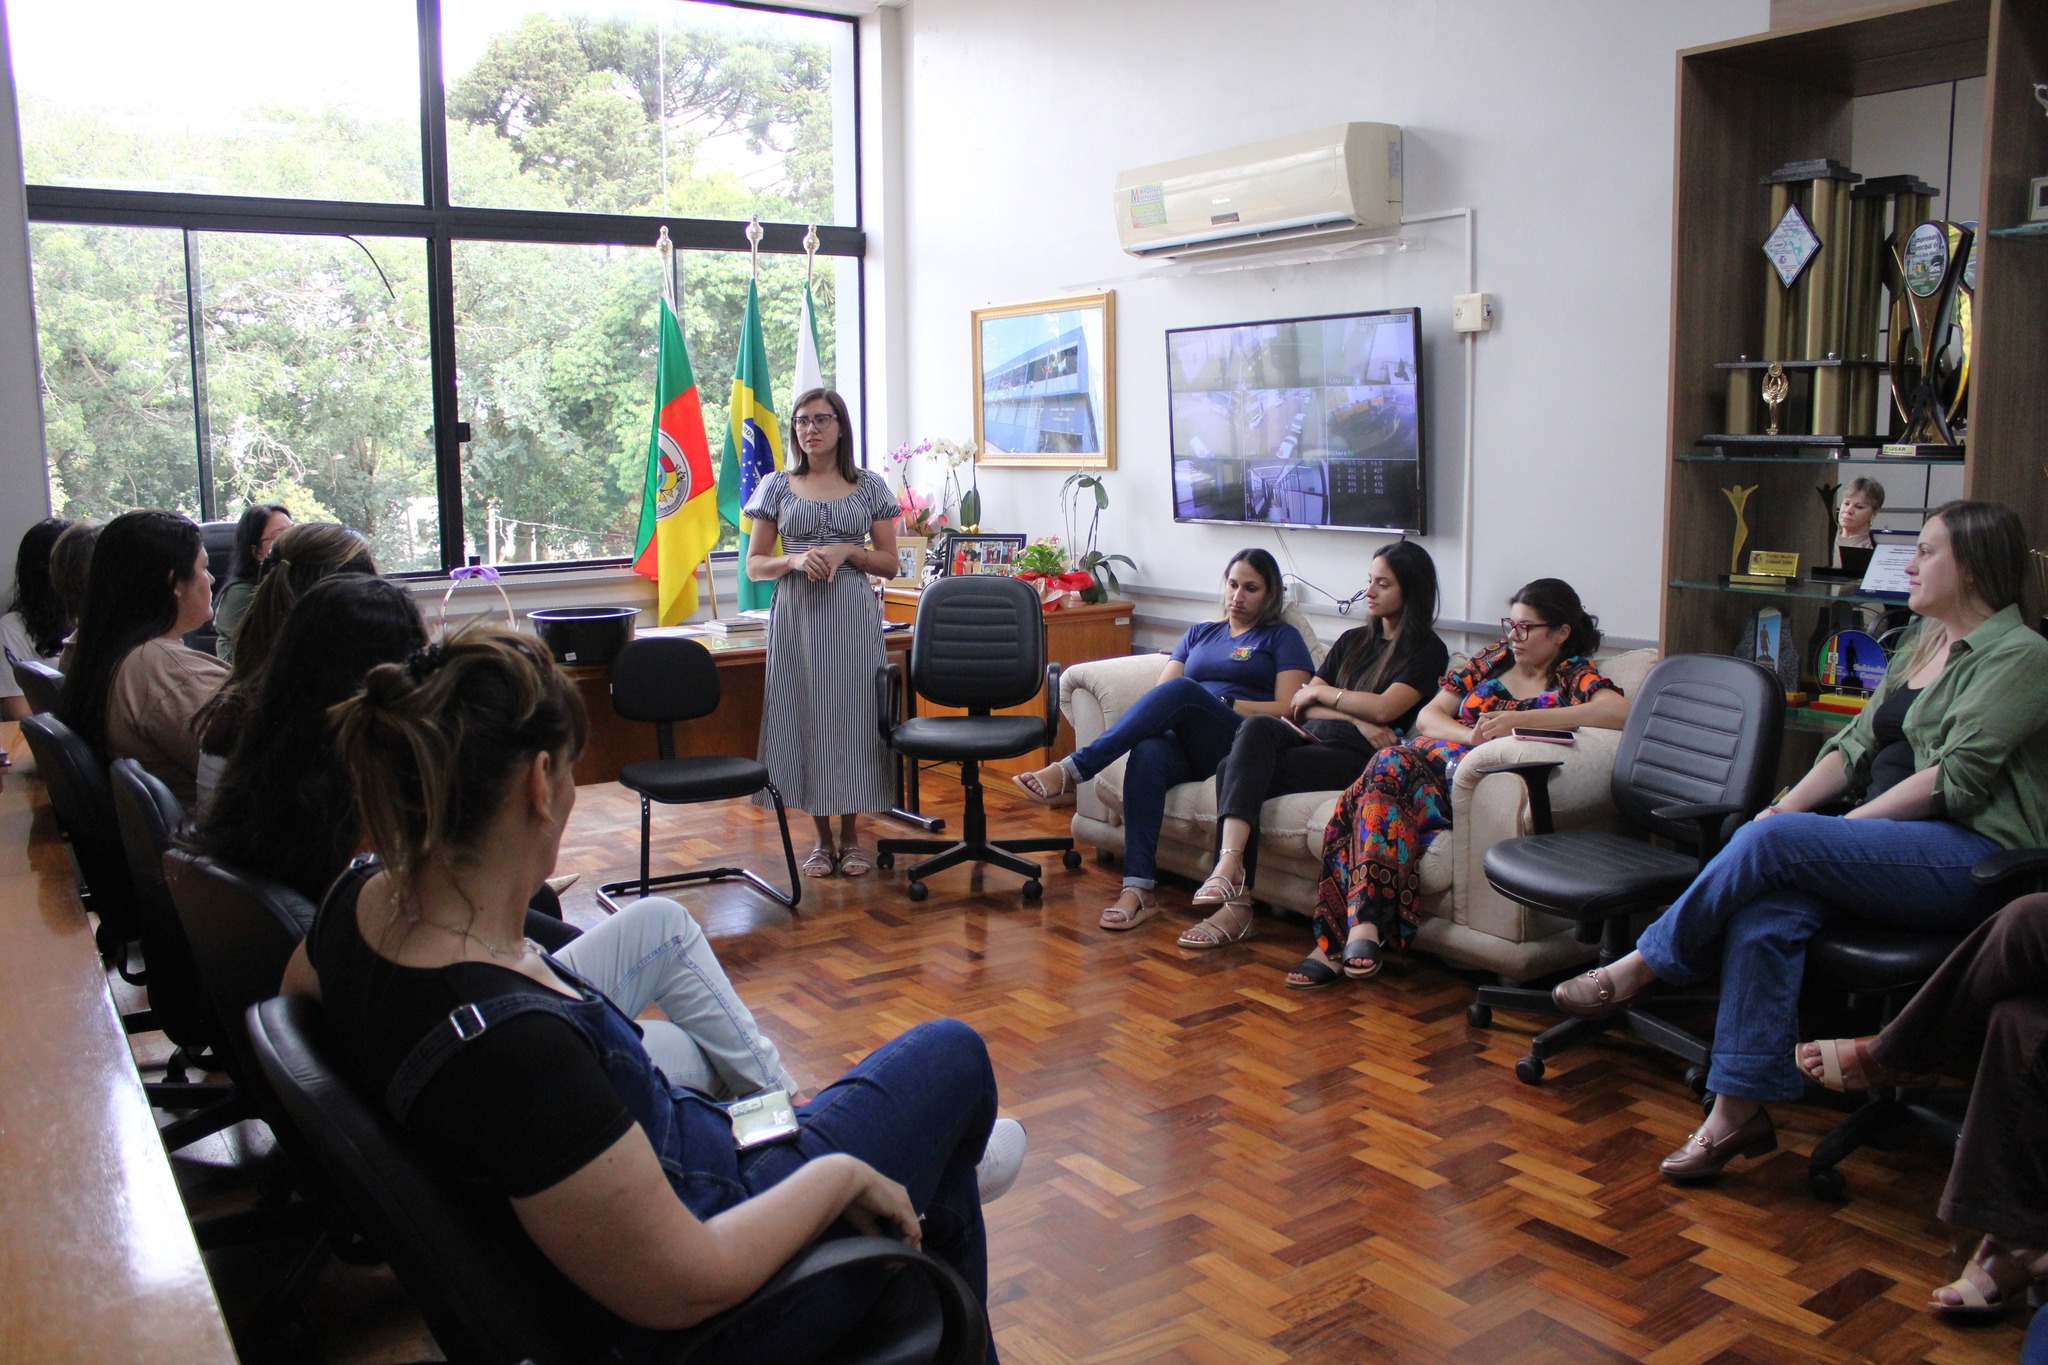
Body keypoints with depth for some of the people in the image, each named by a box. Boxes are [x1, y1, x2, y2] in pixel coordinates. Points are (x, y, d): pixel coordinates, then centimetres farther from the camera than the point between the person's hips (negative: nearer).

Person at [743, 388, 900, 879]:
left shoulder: (869, 486, 7)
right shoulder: (777, 486, 8)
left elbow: (889, 562, 8)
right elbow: (754, 564, 7)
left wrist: (847, 551, -10)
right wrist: (795, 560, -12)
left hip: (853, 616, 0)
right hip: (796, 617, 1)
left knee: (853, 716, -1)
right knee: (804, 717, 1)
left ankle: (851, 836, 13)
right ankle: (822, 839, 13)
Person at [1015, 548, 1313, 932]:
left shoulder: (1283, 638, 15)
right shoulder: (1200, 633, 29)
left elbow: (1288, 710, 2)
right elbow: (1162, 690, 18)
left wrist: (1223, 704, -6)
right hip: (1188, 745, 4)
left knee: (1184, 689, -34)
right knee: (1148, 752, -35)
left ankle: (1072, 769, -39)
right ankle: (1137, 889, -43)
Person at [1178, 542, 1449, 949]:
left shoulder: (1428, 651, 7)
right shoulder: (1354, 640, 26)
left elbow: (1384, 709, -10)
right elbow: (1302, 704, 15)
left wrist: (1320, 692, 3)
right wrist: (1355, 718, -3)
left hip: (1358, 758, -6)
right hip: (1314, 737, 6)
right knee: (1258, 726, -29)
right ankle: (1230, 864, -39)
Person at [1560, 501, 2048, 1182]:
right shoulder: (1918, 647, 21)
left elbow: (1954, 778, -15)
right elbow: (1857, 744, 15)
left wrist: (1846, 824, -17)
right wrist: (1788, 807, -1)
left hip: (1973, 855, -7)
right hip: (1898, 845, 7)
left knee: (1769, 843, -29)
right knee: (1763, 914, -23)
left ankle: (1638, 968, -14)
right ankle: (1739, 1111, -23)